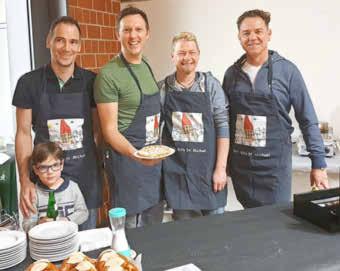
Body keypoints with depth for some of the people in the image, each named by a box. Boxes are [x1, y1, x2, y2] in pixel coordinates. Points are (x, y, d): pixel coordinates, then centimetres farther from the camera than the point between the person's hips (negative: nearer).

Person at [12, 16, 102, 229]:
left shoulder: (90, 81, -2)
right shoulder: (29, 82, -5)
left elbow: (98, 129, 6)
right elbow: (24, 133, -2)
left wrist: (105, 166, -3)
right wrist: (25, 180, -9)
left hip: (86, 175, 1)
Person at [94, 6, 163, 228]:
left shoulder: (147, 67, 10)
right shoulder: (109, 74, -14)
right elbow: (110, 130, -15)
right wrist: (135, 155, -30)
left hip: (154, 158, 8)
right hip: (126, 158, -7)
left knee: (155, 225, 18)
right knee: (131, 227, 2)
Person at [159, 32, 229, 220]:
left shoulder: (211, 85, -3)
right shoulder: (162, 88, 0)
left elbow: (222, 126, -5)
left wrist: (221, 167, -9)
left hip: (208, 168, 0)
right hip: (176, 170, 1)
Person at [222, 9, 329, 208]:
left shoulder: (287, 71, -7)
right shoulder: (232, 73, 2)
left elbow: (308, 121, -4)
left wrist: (319, 163, -7)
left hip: (274, 163, -3)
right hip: (239, 162, 3)